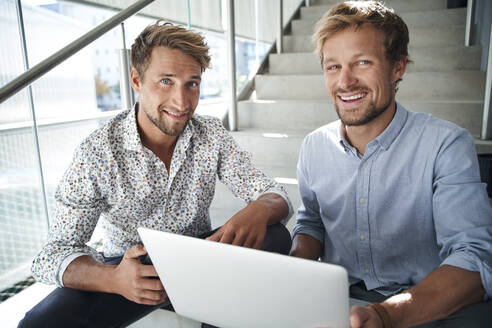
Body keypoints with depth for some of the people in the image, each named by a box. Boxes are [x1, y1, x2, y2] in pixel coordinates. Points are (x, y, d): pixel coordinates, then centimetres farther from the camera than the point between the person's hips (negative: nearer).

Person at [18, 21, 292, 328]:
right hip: (130, 268, -1)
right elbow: (53, 256, -17)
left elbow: (277, 197, -9)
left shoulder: (213, 135, -9)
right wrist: (113, 279, -40)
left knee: (275, 236, -22)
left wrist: (259, 210, -35)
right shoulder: (97, 153, -16)